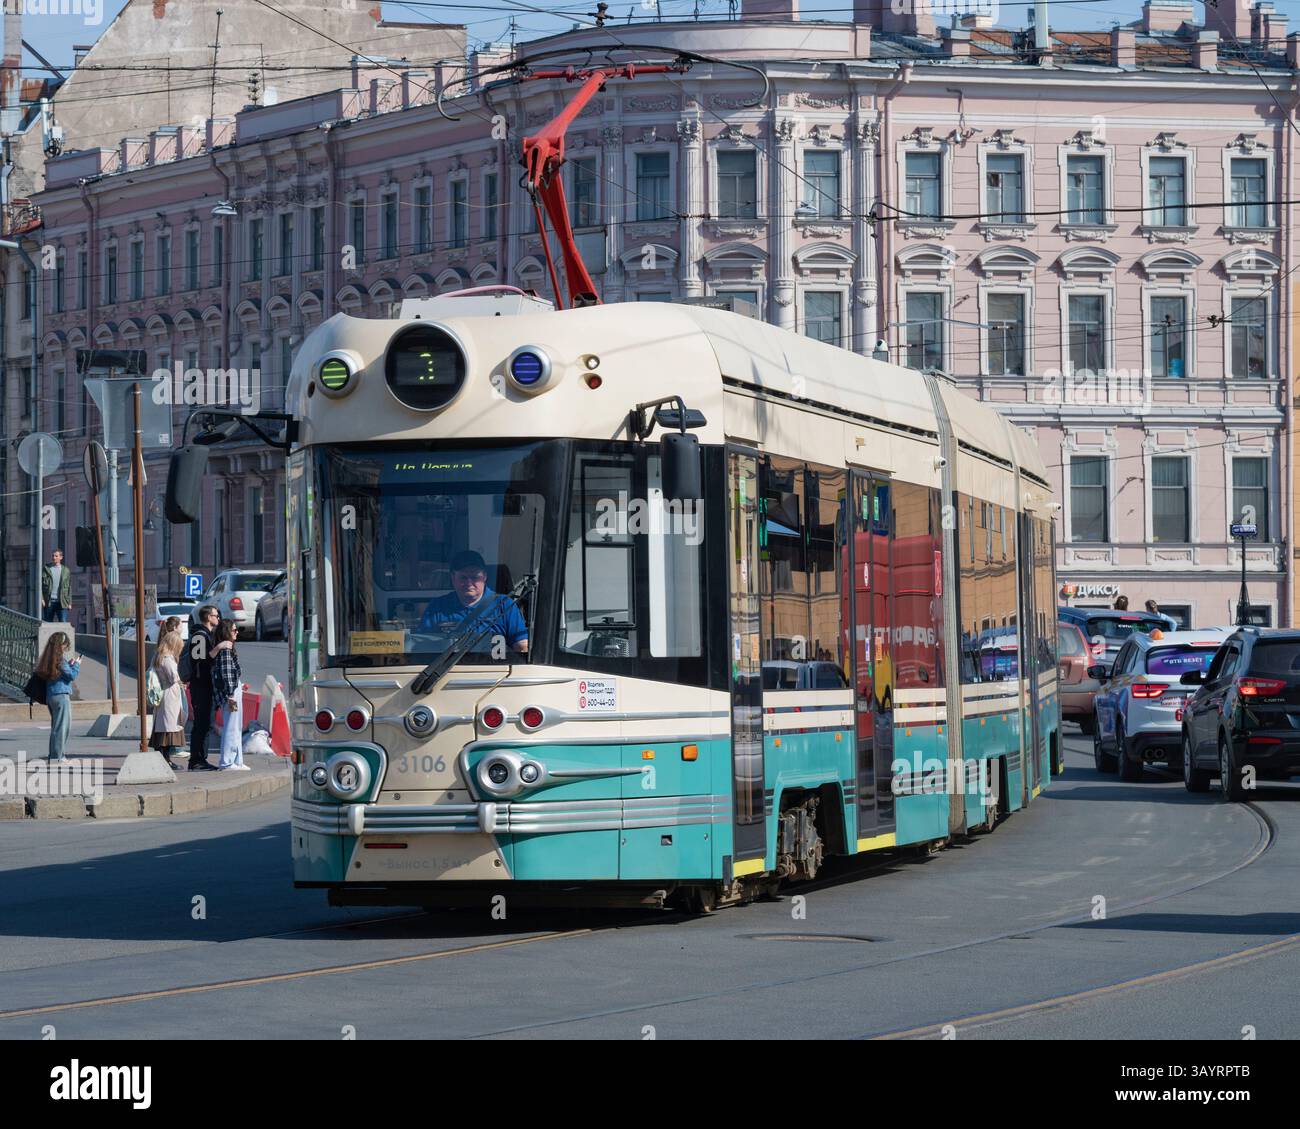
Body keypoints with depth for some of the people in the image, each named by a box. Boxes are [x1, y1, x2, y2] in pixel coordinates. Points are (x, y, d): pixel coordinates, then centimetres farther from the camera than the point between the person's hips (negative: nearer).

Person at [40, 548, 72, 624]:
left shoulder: (66, 570, 11)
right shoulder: (46, 569, 7)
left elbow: (69, 587, 12)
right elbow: (40, 584, 3)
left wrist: (69, 603, 7)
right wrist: (41, 598, -9)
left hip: (62, 603, 0)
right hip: (49, 602, 0)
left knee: (63, 623, -11)